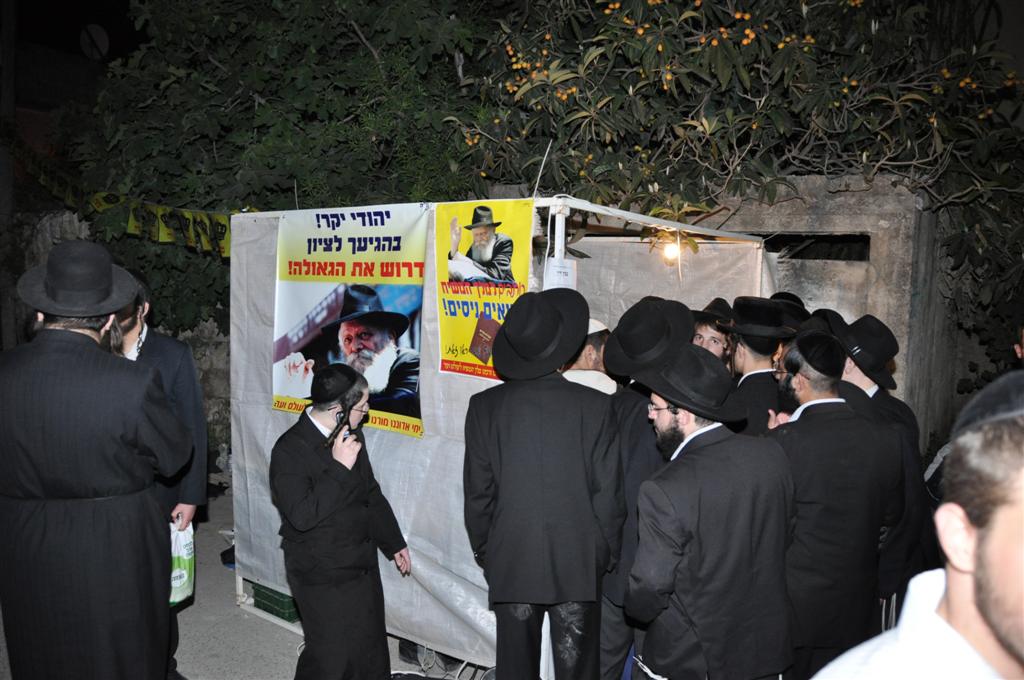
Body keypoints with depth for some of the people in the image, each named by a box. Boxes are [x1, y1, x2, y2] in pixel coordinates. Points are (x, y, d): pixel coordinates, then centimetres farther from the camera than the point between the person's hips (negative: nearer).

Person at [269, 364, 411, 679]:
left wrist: (394, 542, 20)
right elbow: (302, 515, -27)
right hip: (323, 579, -7)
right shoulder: (289, 450, -20)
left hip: (363, 567, 7)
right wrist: (340, 468, -28)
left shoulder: (351, 435, 1)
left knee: (372, 651, 18)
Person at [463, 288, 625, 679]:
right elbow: (608, 493, -7)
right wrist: (606, 555, 8)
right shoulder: (595, 405, -10)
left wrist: (483, 552, 11)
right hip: (579, 563, -1)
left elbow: (478, 493, -2)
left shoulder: (484, 406, -7)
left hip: (509, 564, 1)